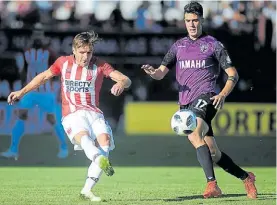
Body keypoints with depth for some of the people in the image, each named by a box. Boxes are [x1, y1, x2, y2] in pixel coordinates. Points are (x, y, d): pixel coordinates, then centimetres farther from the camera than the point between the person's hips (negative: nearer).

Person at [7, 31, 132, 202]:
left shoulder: (99, 65, 3)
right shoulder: (63, 62, 8)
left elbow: (126, 80, -6)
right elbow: (44, 76, 24)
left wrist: (121, 83, -31)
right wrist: (22, 92, 23)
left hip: (94, 113, 1)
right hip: (72, 115, -1)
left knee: (105, 141, -26)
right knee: (83, 136, -34)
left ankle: (87, 190, -22)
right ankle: (101, 160, -66)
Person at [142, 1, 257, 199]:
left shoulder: (213, 44, 4)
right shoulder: (178, 45, 17)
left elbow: (233, 74, 4)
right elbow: (161, 73, 14)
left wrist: (223, 94, -14)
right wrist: (153, 72, -11)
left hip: (205, 97, -6)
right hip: (186, 103, 6)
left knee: (194, 134, -34)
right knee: (213, 154, 5)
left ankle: (212, 184, -38)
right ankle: (246, 177, 24)